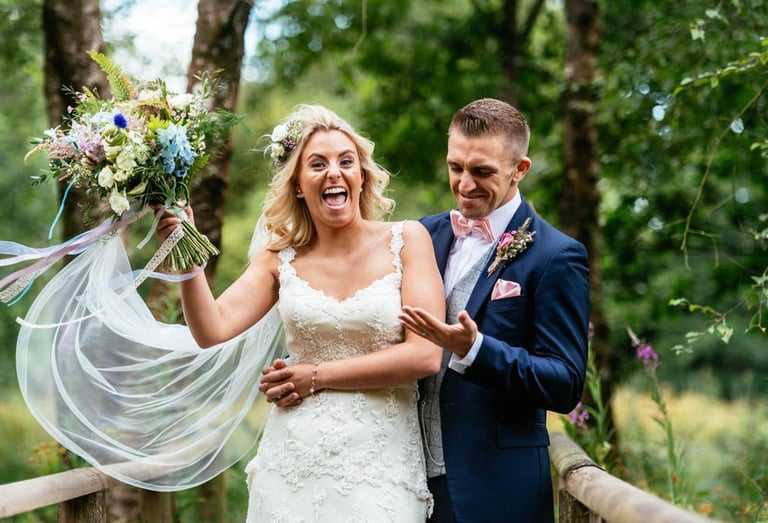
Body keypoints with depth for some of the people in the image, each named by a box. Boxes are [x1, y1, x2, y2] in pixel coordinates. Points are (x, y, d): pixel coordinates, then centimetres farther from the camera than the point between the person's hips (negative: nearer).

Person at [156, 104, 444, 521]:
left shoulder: (407, 240, -2)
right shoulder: (281, 260, 4)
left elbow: (425, 355, -10)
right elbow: (213, 331, -8)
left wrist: (318, 376, -9)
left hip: (380, 463, -2)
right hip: (295, 461, 2)